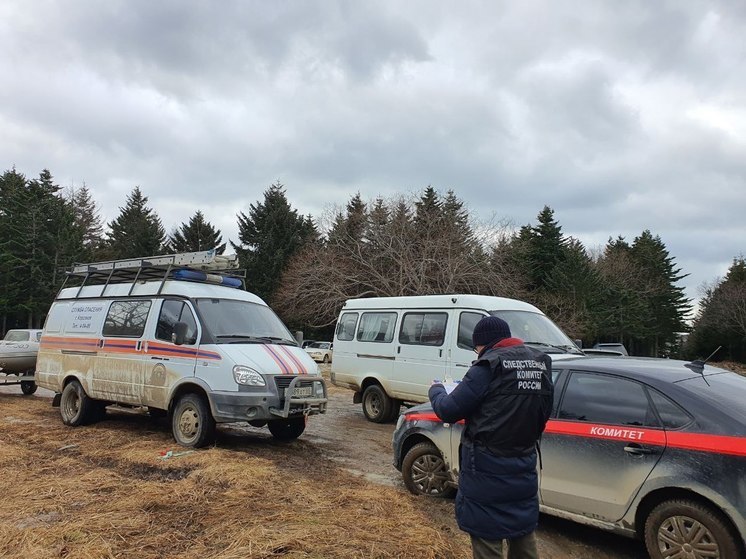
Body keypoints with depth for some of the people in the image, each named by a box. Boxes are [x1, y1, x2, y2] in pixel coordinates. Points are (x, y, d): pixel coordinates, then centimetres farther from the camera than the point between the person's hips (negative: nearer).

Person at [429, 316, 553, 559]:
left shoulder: (491, 364, -17)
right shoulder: (541, 364, 4)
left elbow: (448, 411, -15)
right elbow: (541, 414, 10)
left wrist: (436, 390, 4)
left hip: (487, 468, -7)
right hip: (523, 465, 7)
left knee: (487, 538, 6)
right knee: (523, 534, 21)